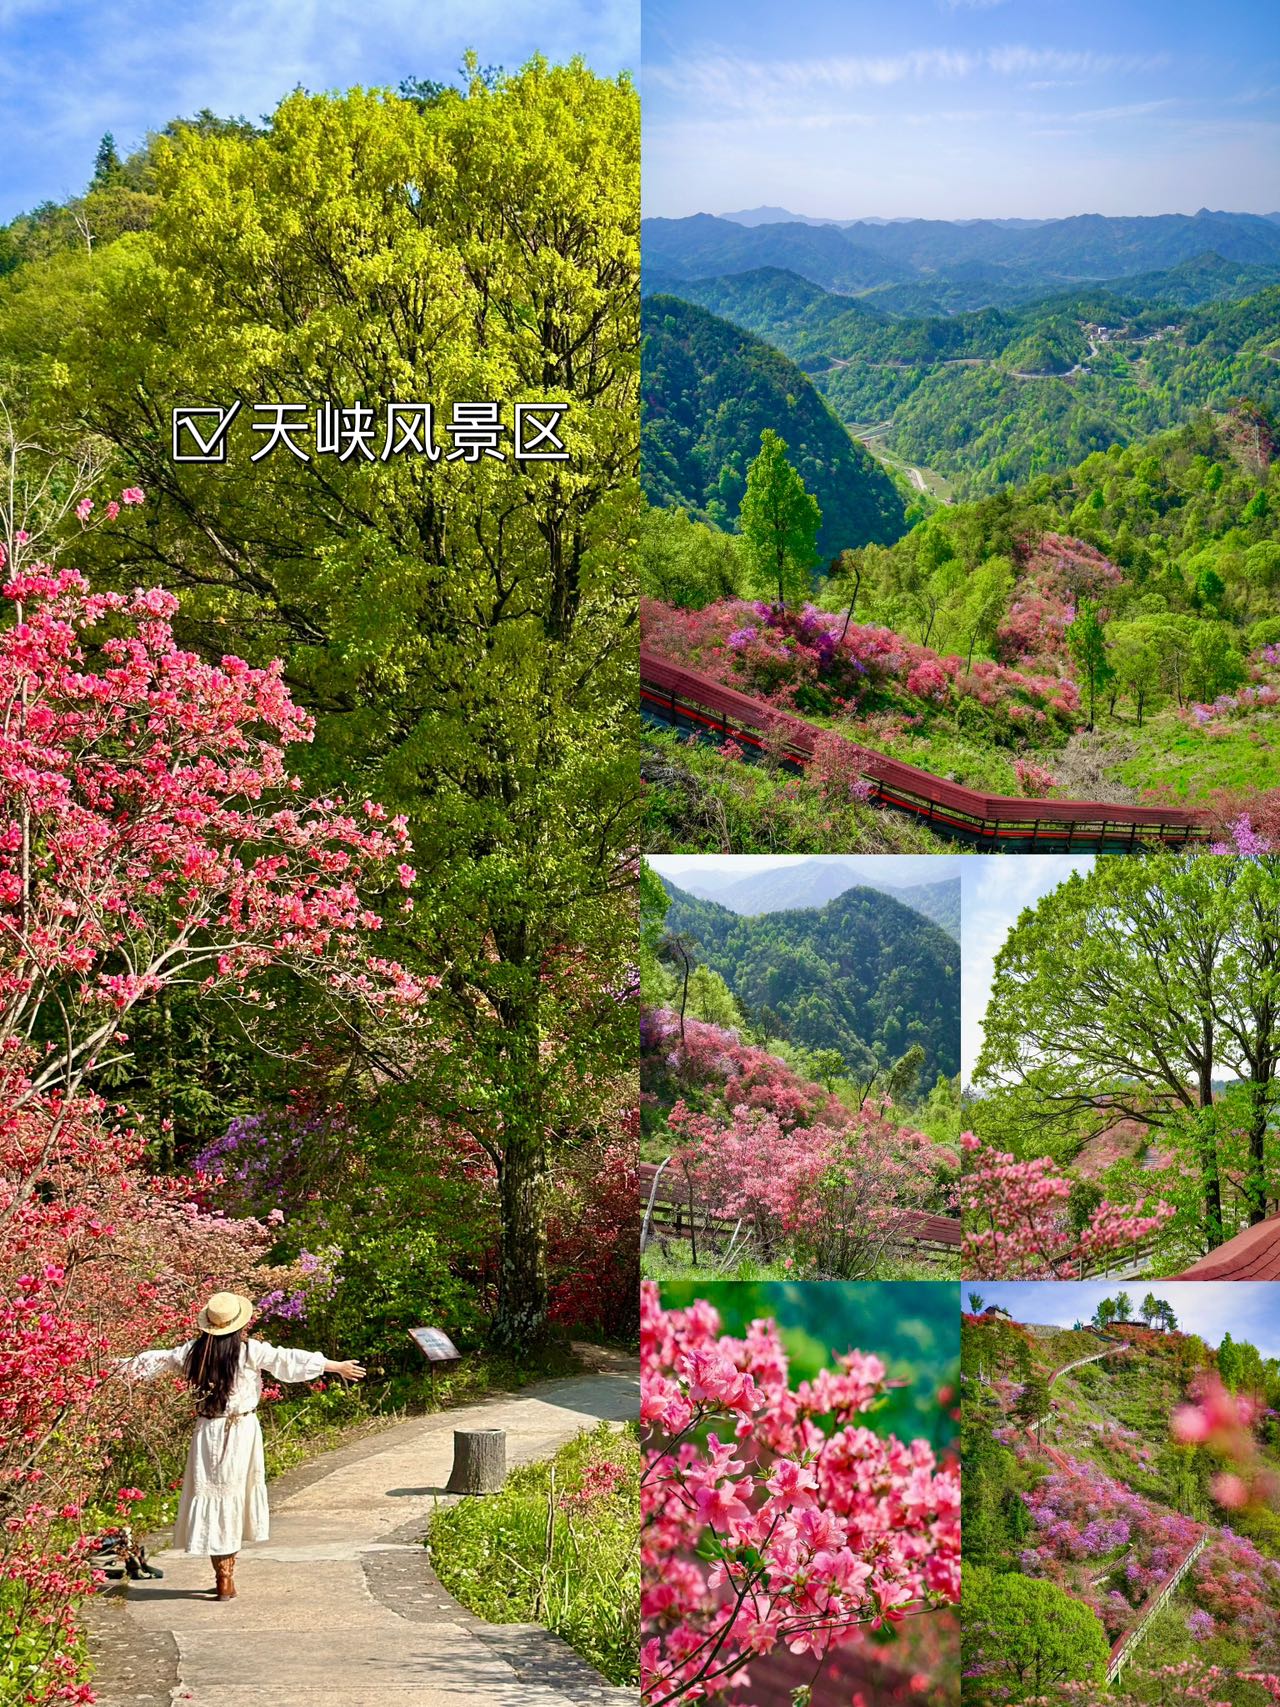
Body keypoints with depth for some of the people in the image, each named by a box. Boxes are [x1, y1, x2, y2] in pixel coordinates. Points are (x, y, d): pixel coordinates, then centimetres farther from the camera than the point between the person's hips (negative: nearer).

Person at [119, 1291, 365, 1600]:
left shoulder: (194, 1351, -2)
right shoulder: (251, 1351, -10)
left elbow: (159, 1361, 11)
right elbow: (291, 1360, -7)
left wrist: (123, 1365, 29)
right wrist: (338, 1366, 0)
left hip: (208, 1433, 2)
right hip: (242, 1432, -2)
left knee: (212, 1496, 7)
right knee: (235, 1496, 8)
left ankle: (223, 1574, 9)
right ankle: (226, 1577, 14)